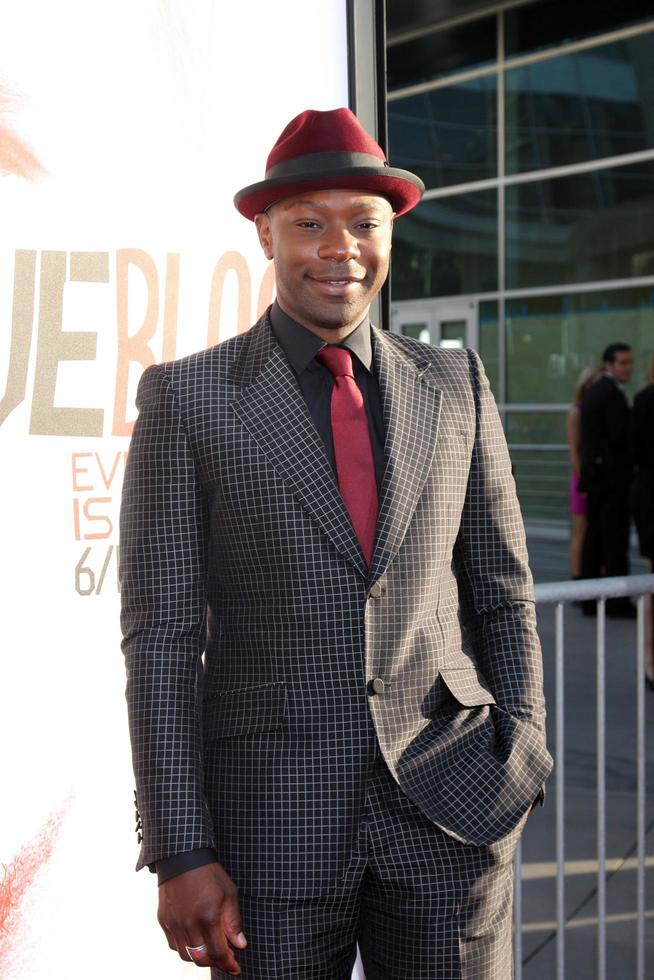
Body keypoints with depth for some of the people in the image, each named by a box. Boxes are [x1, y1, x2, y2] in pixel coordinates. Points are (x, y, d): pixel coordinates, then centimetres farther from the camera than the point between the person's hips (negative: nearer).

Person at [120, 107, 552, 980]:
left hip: (448, 809, 2)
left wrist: (518, 773, 2)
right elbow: (162, 636, -5)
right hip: (274, 818, -2)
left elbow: (502, 595, 10)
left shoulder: (455, 387, 6)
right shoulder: (185, 399, -3)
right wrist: (180, 854, -9)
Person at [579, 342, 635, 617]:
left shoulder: (592, 392, 16)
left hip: (594, 473, 9)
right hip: (613, 474, -9)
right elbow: (620, 437, -19)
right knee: (616, 538, -6)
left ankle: (590, 597, 10)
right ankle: (616, 599, -6)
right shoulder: (613, 393, -14)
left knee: (593, 536, 8)